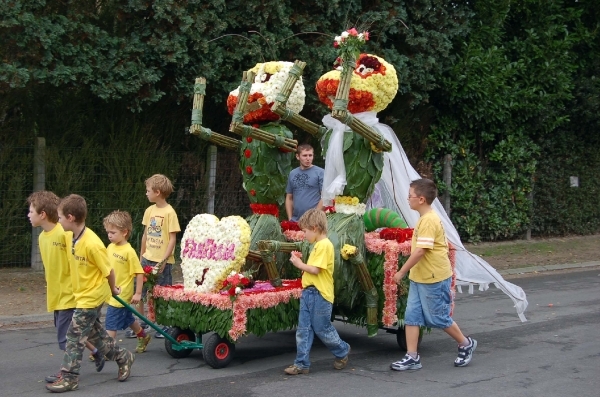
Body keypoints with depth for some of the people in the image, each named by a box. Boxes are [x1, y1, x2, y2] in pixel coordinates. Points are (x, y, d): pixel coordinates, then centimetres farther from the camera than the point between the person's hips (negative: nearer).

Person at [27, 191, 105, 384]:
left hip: (69, 294, -8)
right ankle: (96, 353, 32)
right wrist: (49, 289, 17)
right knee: (73, 333, 15)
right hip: (56, 294, 8)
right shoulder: (42, 237, 6)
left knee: (65, 335, -1)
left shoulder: (65, 233, -20)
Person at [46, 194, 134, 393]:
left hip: (91, 297, -9)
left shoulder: (92, 244, -28)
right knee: (94, 332, 19)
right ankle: (122, 357, 35)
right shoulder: (74, 238, -1)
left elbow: (108, 270, -18)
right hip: (82, 294, 9)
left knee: (75, 336, -4)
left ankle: (69, 378, 5)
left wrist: (112, 289, -1)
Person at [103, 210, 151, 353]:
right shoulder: (110, 247, 3)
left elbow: (139, 273, -17)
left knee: (111, 323, -4)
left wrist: (138, 293, -17)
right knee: (127, 319, 22)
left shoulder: (129, 251, -19)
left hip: (121, 295, -8)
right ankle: (143, 337, 41)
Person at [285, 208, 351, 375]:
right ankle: (301, 363, 9)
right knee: (303, 330, 6)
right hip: (308, 292, 9)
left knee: (322, 329, 4)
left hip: (320, 294, -9)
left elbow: (315, 269, -20)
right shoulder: (318, 245, 15)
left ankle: (342, 351, 25)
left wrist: (300, 264, -7)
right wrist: (300, 261, 4)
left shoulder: (324, 245, -15)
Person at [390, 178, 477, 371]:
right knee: (411, 316, 4)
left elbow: (420, 251, -26)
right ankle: (412, 357, 7)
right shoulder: (426, 218, 10)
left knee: (438, 318, 4)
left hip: (434, 278, -9)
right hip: (419, 277, 10)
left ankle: (466, 344, 25)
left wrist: (401, 272, -20)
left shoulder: (428, 220, -21)